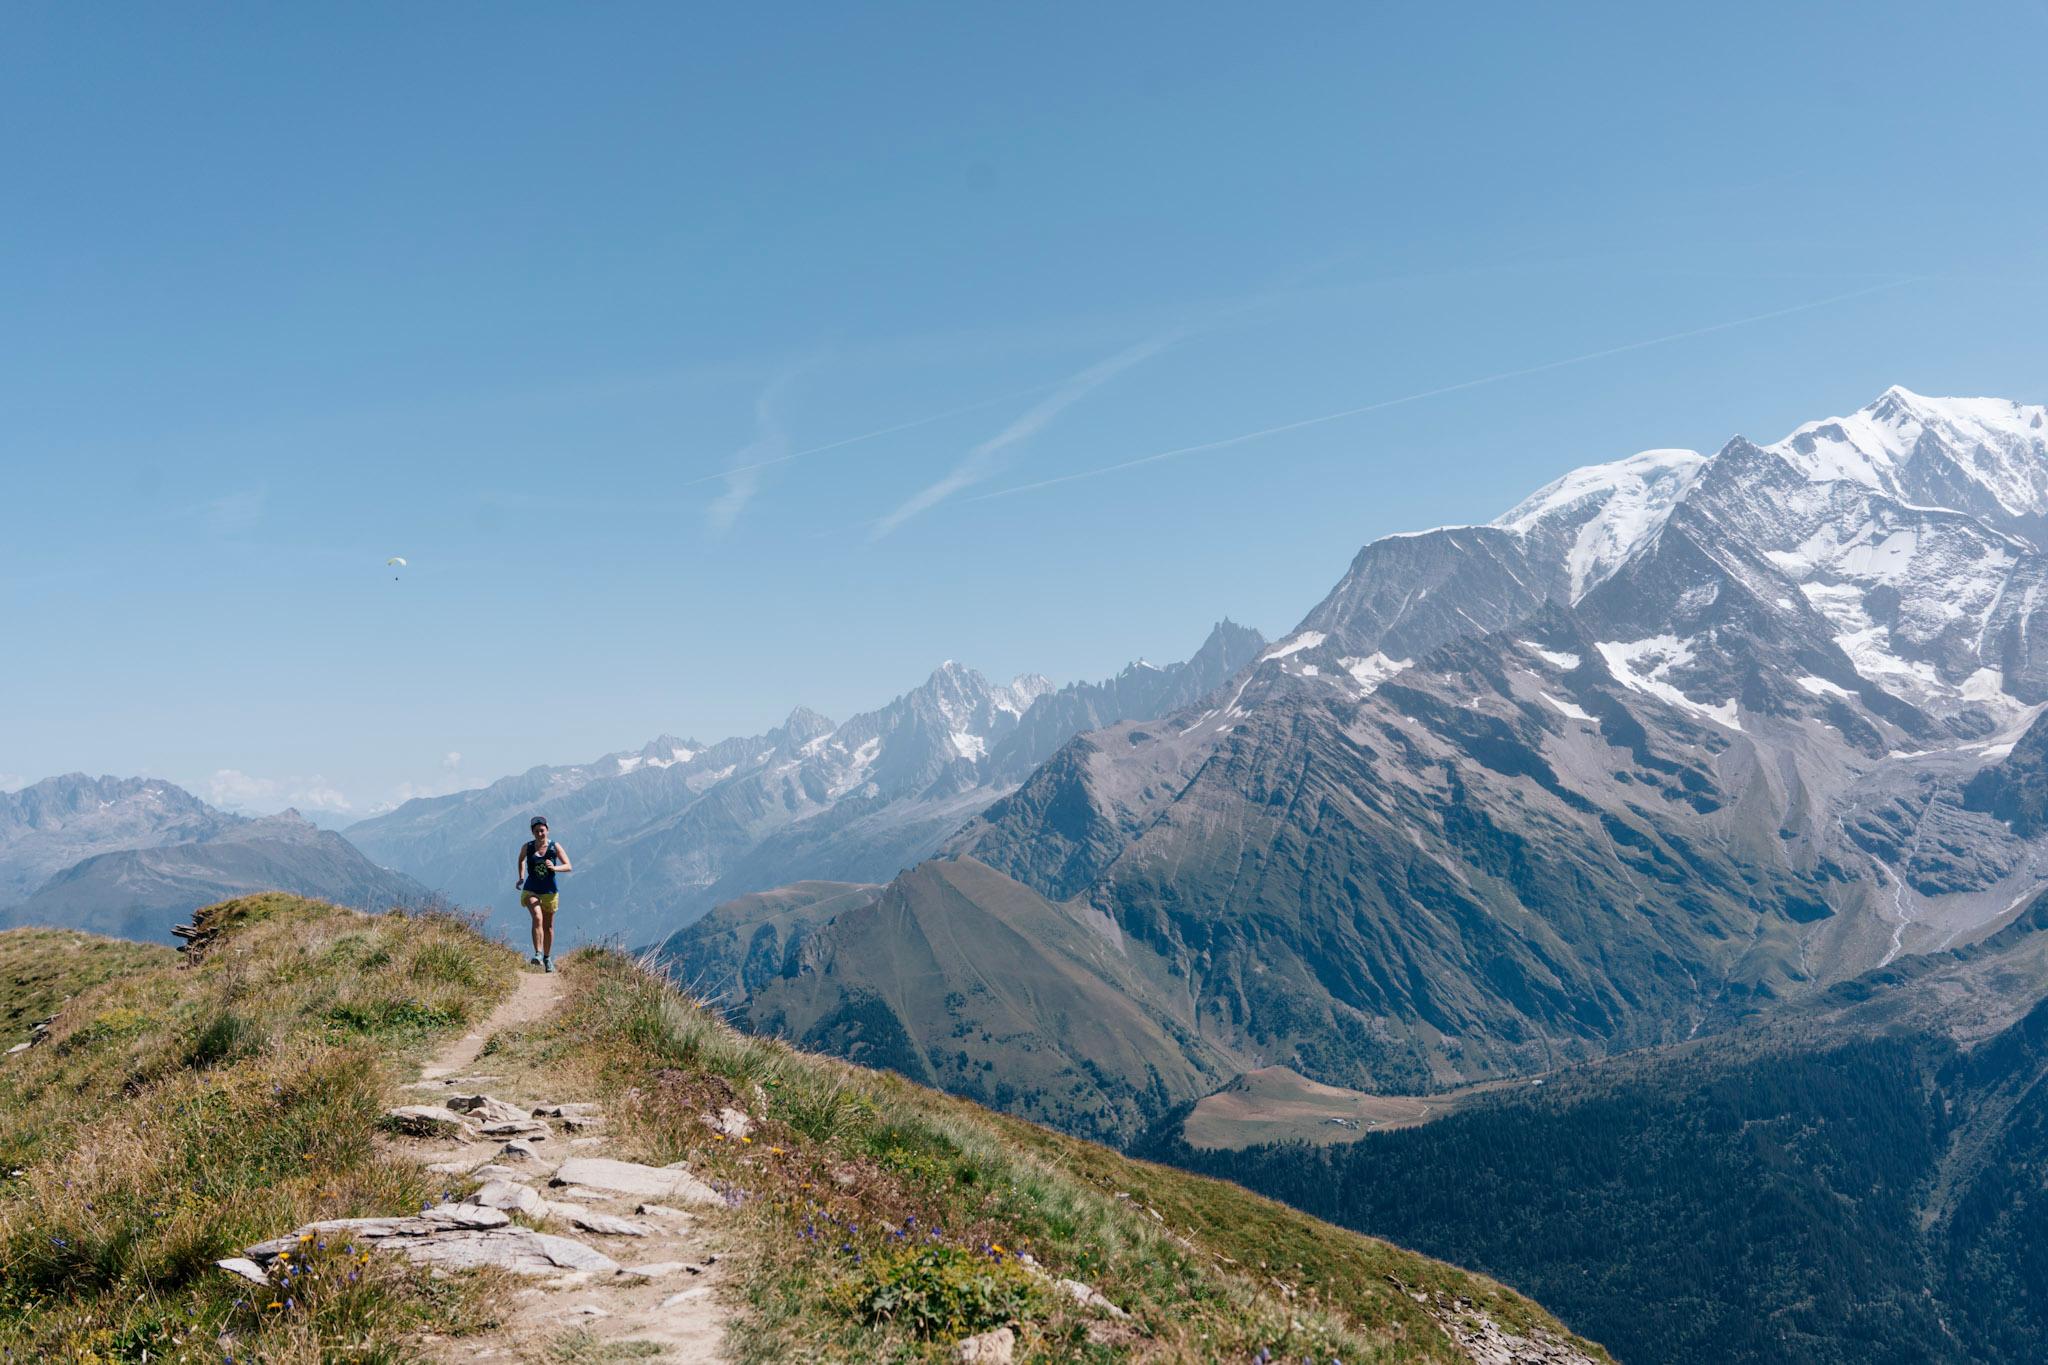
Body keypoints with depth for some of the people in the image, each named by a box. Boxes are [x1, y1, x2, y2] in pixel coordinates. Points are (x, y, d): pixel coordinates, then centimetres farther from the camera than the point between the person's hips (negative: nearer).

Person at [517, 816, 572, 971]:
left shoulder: (555, 847, -7)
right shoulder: (527, 847, -3)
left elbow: (569, 867, -10)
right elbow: (521, 860, 20)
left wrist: (554, 868, -27)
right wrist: (521, 877, 14)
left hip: (549, 892, 1)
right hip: (531, 891, -1)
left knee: (548, 926, 12)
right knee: (537, 918, -27)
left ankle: (547, 958, 29)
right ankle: (538, 955, -28)